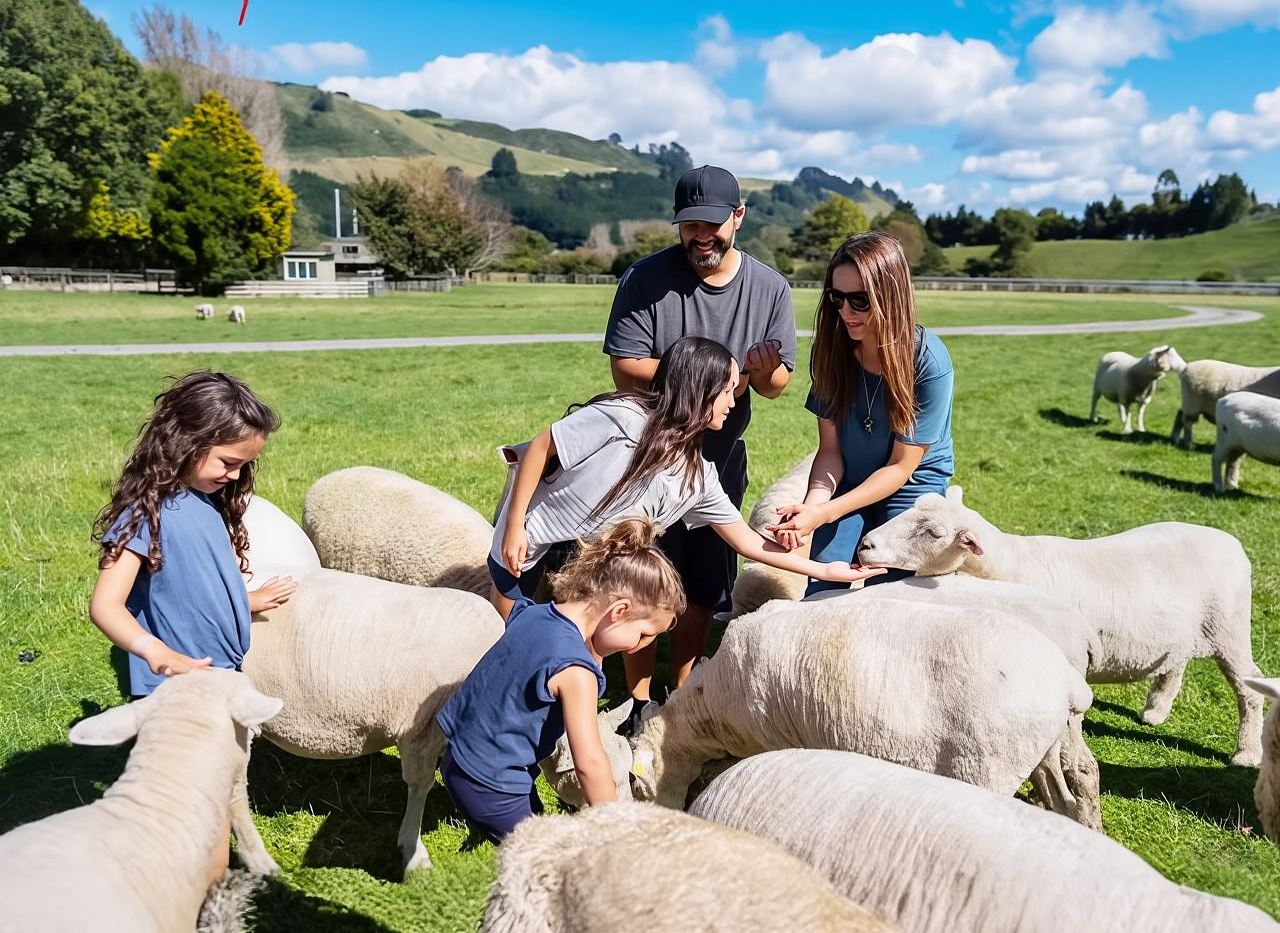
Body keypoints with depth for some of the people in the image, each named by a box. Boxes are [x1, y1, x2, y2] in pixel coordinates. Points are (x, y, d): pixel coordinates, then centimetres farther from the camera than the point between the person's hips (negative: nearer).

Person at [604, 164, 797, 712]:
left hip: (721, 457, 3)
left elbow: (777, 385, -3)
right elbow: (625, 369, -19)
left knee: (703, 590, 13)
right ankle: (639, 702, 20)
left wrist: (763, 372, -27)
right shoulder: (647, 278, -13)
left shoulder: (770, 288, -4)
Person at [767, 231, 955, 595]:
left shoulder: (929, 363, -24)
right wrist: (813, 503, -30)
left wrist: (825, 513, -28)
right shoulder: (834, 350, -14)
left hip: (911, 487, -2)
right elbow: (830, 450, -10)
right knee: (820, 593, -7)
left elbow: (901, 466, -19)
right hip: (848, 483, 3)